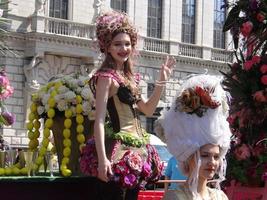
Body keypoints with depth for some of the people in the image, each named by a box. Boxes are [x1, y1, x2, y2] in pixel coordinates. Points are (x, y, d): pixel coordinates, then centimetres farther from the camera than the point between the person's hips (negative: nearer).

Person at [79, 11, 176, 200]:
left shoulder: (129, 77, 14)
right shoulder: (106, 77, -9)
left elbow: (148, 109, 23)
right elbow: (99, 120, -16)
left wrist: (161, 81, 13)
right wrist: (102, 159, -24)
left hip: (135, 148, 9)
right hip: (117, 148, -9)